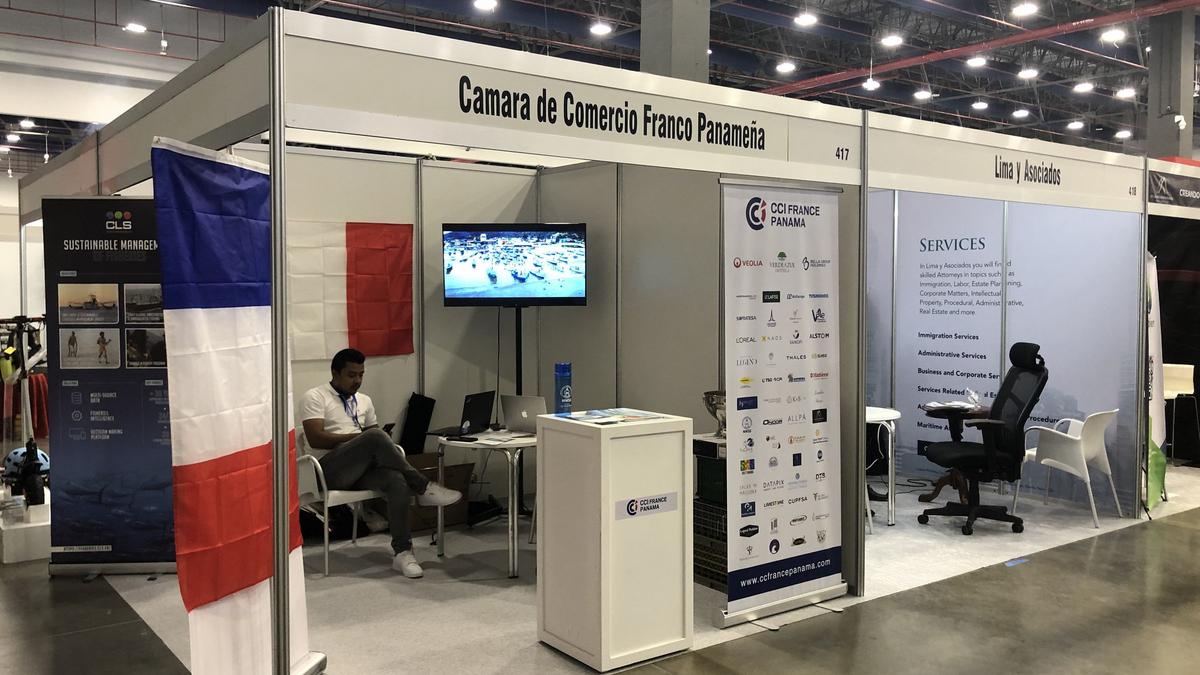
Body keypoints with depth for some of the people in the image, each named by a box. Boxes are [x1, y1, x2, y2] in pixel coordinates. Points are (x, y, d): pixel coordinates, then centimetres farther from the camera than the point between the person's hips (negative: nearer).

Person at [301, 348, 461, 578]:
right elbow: (315, 438, -9)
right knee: (375, 437, -32)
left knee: (397, 479, -30)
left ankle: (402, 552, -31)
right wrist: (358, 437, -13)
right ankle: (423, 488, -24)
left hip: (362, 469, 5)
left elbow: (375, 435, 20)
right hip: (330, 471, -5)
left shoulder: (364, 401, 23)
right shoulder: (315, 397, 4)